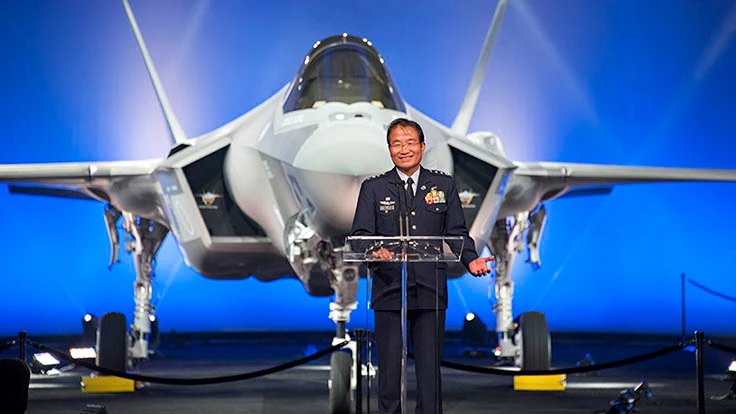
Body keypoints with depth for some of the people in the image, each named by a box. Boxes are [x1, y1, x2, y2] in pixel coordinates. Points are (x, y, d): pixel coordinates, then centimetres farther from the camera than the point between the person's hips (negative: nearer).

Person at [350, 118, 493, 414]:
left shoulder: (444, 185, 11)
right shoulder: (373, 188, 7)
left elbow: (457, 233, 9)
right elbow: (360, 235, 1)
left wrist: (471, 260, -10)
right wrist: (373, 251, -21)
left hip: (430, 292, 1)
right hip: (389, 292, -1)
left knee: (430, 368, 2)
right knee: (389, 368, 3)